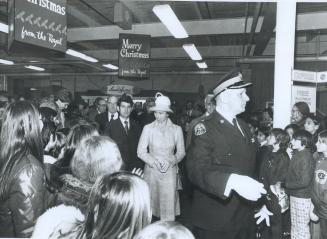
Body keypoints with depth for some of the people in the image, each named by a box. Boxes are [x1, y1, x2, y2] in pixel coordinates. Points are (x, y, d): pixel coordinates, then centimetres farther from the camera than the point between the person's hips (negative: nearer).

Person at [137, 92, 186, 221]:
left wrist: (170, 161, -10)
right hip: (151, 171, 0)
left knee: (169, 206, -1)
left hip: (169, 171, 0)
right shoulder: (148, 128, 0)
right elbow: (141, 151, -2)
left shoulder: (177, 129, 2)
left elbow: (181, 152, 7)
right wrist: (155, 162, -13)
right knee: (150, 206, 6)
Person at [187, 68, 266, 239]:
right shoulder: (205, 129, -17)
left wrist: (260, 203, 13)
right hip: (214, 222, -7)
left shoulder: (244, 126, 8)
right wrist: (233, 181, -45)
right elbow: (197, 169, -31)